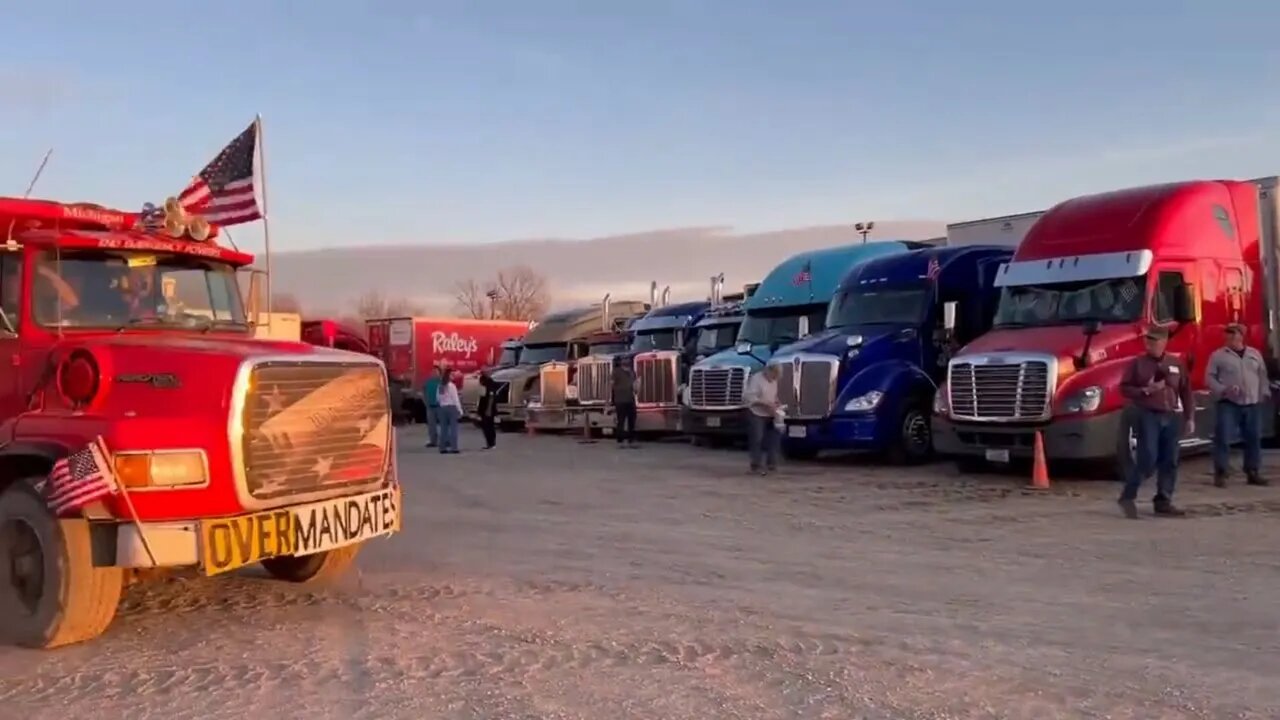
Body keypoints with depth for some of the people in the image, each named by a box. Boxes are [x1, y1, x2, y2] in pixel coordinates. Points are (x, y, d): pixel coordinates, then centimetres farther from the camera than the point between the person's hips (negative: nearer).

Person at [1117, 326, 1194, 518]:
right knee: (1147, 458, -12)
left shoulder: (1176, 364, 10)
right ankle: (1128, 497, -2)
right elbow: (1124, 388, -2)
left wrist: (1190, 418, 7)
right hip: (1148, 416, -4)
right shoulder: (1138, 363, 0)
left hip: (1172, 417, 4)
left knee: (1169, 461, 6)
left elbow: (1186, 393, 11)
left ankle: (1163, 502, 15)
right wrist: (1146, 390, -16)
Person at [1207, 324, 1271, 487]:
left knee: (1253, 439, 8)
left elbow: (1262, 375, 17)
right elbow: (1209, 377, -3)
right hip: (1227, 404, -4)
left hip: (1251, 405, 4)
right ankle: (1220, 474, -4)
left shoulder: (1255, 354, 12)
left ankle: (1252, 473, 19)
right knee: (1223, 439, -9)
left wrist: (1264, 393, 6)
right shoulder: (1218, 355, 0)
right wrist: (1223, 390, -17)